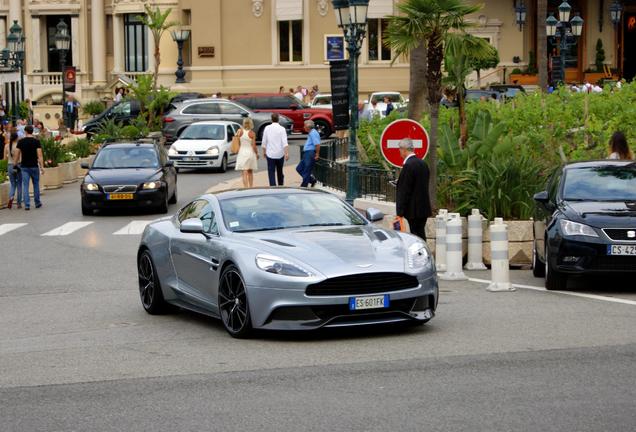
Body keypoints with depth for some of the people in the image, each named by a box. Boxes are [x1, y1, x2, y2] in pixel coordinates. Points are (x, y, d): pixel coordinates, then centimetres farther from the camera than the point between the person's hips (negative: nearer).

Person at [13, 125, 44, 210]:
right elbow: (39, 155, -11)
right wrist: (42, 167, -9)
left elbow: (16, 154, 1)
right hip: (34, 166, -1)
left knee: (25, 186, 2)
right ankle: (37, 203, 24)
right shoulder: (36, 142, -6)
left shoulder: (21, 142, -1)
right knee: (36, 185, 15)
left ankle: (27, 205, -5)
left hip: (24, 166, 1)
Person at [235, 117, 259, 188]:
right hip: (250, 152, 0)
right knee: (250, 173, 16)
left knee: (244, 173, -2)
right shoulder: (252, 133, -8)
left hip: (242, 153, 0)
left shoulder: (239, 131, -5)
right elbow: (254, 146, -6)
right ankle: (251, 187, 23)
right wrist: (257, 153, 8)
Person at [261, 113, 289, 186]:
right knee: (280, 172, 17)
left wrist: (264, 152, 15)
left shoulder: (267, 128, -2)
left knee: (271, 172, 0)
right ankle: (280, 186, 27)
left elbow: (264, 142, 2)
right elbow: (285, 142, -14)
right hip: (280, 154, 1)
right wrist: (287, 153, -16)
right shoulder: (282, 129, -6)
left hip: (270, 154, -1)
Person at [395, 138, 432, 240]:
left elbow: (405, 191, -17)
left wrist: (400, 212, -14)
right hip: (424, 208, 9)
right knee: (421, 235, 13)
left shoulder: (408, 166, -17)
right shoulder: (423, 164, 10)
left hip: (414, 210, -9)